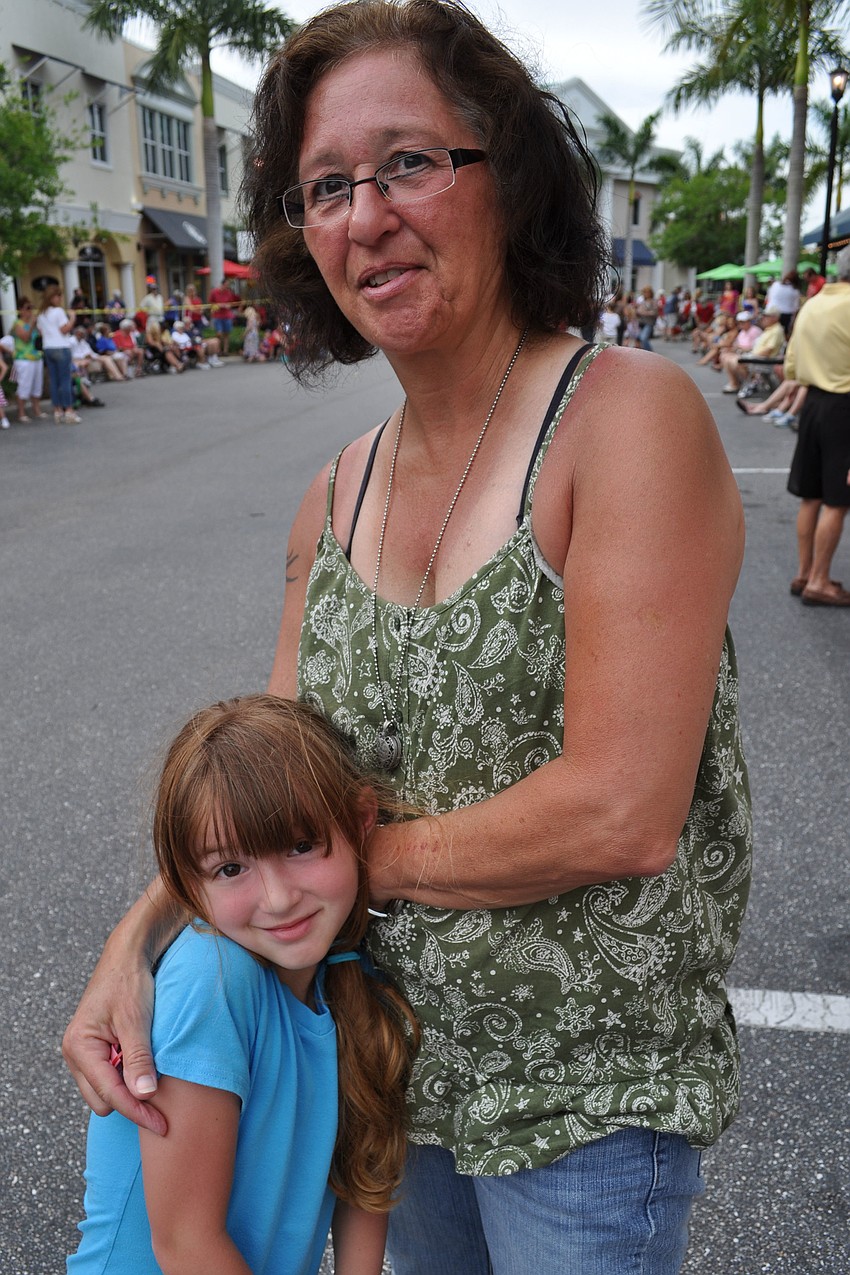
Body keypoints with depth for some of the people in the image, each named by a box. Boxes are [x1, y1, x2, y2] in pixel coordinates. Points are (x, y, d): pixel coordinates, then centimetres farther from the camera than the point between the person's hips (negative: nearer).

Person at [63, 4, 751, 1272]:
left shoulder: (629, 411, -21)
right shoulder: (338, 495, -1)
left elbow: (622, 815, -27)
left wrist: (358, 856, -14)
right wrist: (137, 939, -9)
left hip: (589, 1091, -6)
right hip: (403, 1059, 6)